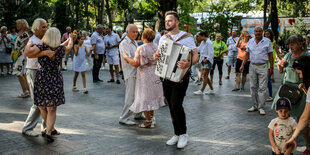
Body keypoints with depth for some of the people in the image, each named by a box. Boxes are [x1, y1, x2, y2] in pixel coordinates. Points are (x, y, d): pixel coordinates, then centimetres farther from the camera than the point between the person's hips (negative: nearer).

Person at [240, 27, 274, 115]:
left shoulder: (267, 41, 0)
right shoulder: (250, 41, 10)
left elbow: (270, 55, 0)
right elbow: (247, 54, 13)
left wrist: (271, 68, -4)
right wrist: (243, 65, 5)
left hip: (263, 66, -4)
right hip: (252, 66, 4)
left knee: (262, 88, -4)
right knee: (253, 87, 8)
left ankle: (261, 108, 0)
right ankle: (255, 106, 18)